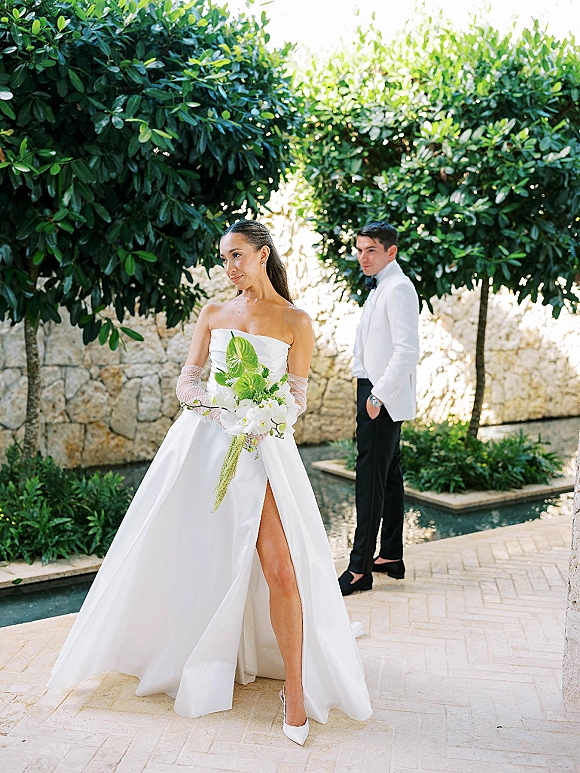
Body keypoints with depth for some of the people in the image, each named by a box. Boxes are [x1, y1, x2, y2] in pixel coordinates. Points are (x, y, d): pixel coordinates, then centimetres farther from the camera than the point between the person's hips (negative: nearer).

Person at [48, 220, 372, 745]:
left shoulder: (295, 322, 3)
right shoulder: (213, 314, 12)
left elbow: (298, 396, 2)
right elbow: (186, 379, 10)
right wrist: (202, 398, -12)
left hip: (260, 447, -3)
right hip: (202, 441, 4)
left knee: (281, 571, -13)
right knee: (192, 557, 11)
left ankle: (296, 691, 0)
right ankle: (199, 658, 34)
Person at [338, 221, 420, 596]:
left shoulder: (398, 288, -15)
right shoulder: (381, 287, 16)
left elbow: (408, 350, -23)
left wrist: (378, 395, -21)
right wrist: (374, 393, 16)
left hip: (384, 396, -10)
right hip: (376, 392, 10)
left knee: (371, 479, -9)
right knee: (388, 475, 14)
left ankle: (360, 569, -5)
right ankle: (391, 557, 24)